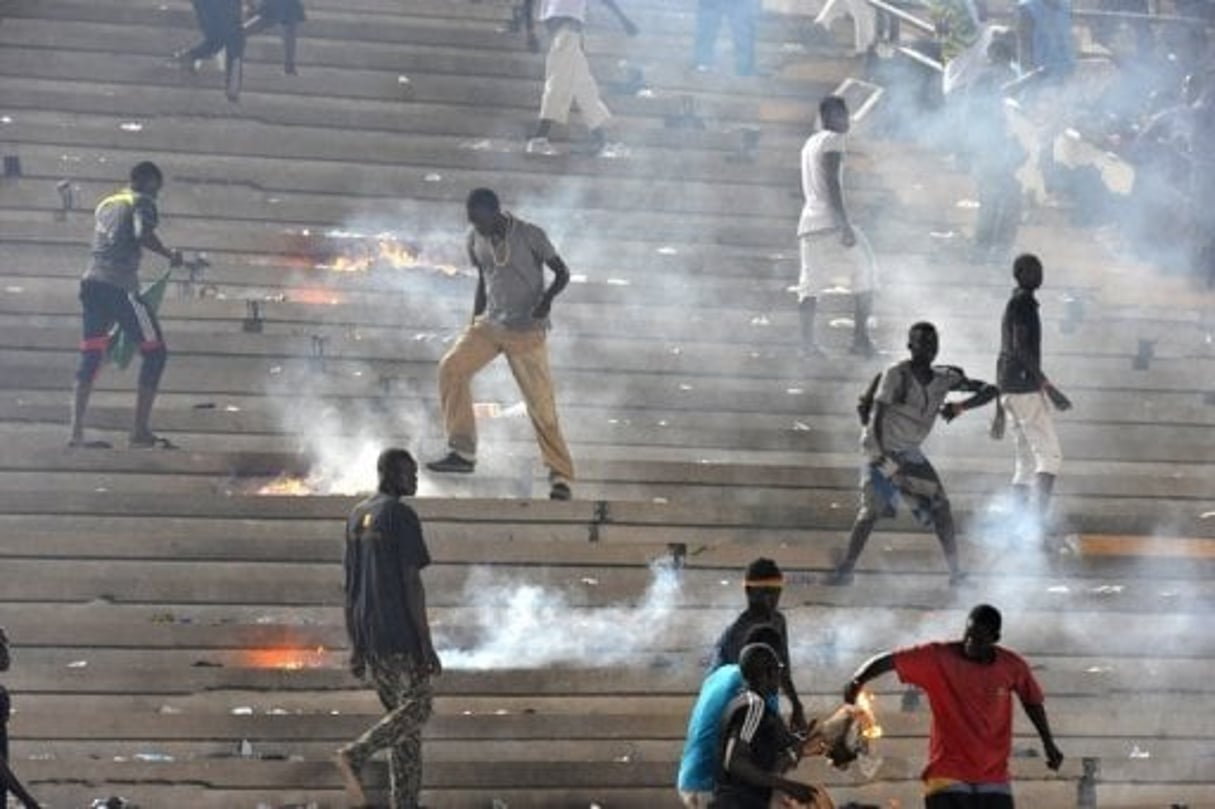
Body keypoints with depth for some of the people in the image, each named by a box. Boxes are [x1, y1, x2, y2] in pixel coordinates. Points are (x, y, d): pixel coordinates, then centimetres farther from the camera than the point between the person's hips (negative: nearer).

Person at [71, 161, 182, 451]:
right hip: (120, 285, -7)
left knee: (90, 359, 10)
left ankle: (76, 432, 4)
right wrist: (169, 254, -6)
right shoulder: (141, 201, 0)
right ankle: (140, 432, -2)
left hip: (91, 282, 7)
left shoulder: (106, 203, 23)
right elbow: (143, 233, -19)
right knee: (155, 352, 2)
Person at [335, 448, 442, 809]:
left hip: (367, 632, 8)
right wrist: (427, 644, -14)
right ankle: (355, 755, -19)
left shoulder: (357, 517, 14)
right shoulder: (401, 516, -12)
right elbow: (411, 582, -16)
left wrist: (356, 646, 18)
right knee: (416, 708, 0)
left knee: (400, 711, 11)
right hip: (400, 633, -8)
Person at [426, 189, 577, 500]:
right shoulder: (475, 239, 3)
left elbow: (562, 273, -7)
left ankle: (561, 477, 4)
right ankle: (463, 452, -10)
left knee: (541, 405, -6)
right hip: (489, 324, 5)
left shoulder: (530, 236, -12)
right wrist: (475, 322, 17)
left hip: (527, 332, -5)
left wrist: (548, 297, -26)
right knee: (451, 368, -16)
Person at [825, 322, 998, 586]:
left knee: (940, 507, 0)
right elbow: (876, 418, -19)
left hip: (910, 453, 5)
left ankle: (956, 571, 8)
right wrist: (880, 457, -26)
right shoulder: (896, 375, -16)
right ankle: (846, 569, -11)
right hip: (882, 450, -5)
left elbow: (991, 390, 0)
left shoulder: (945, 378, -1)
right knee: (871, 510, -17)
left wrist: (961, 406, -17)